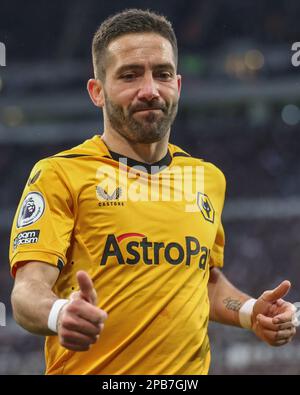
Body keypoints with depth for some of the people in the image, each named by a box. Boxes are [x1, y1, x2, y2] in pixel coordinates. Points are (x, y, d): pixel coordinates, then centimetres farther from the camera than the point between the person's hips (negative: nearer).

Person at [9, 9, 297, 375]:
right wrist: (60, 314, -36)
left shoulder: (209, 178, 10)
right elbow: (29, 290, -15)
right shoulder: (58, 175, -7)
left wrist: (249, 312, 4)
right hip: (88, 370, -4)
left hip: (189, 371, 5)